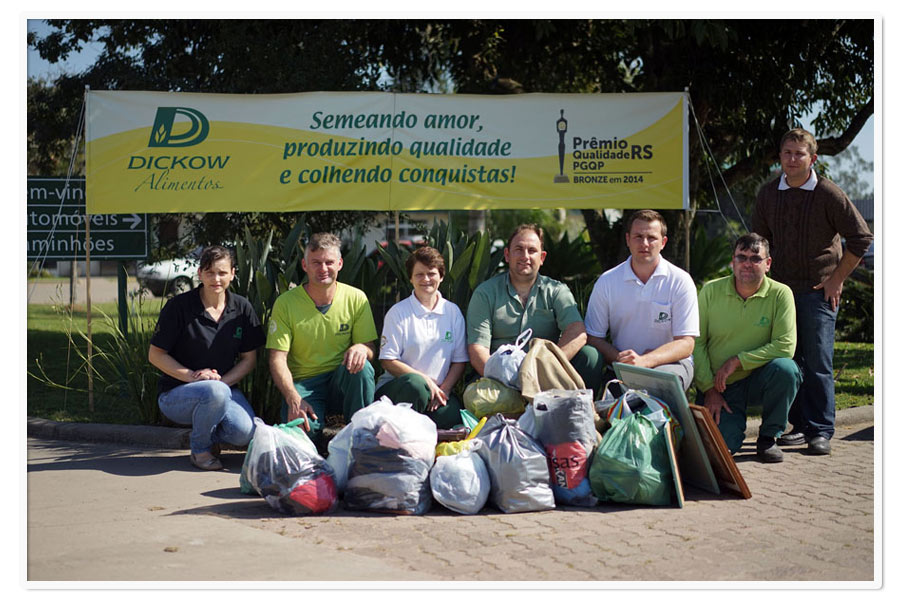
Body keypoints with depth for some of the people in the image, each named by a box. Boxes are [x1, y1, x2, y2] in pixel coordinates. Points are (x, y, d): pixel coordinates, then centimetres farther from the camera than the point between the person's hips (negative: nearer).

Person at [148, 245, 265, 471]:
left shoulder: (241, 308, 2)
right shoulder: (179, 306, -9)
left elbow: (249, 359, 5)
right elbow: (156, 355, -6)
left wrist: (222, 381, -13)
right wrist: (192, 376, -18)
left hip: (225, 386, 3)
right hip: (176, 393, -3)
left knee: (245, 433, -26)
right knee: (216, 392, -38)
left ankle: (211, 436, 11)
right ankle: (199, 449, -8)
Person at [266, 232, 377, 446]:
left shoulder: (356, 299, 1)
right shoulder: (286, 303, -4)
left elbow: (371, 348, 2)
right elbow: (277, 359, -9)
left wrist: (361, 348, -26)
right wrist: (293, 398, -26)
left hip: (342, 381, 2)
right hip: (303, 383, -2)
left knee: (361, 366, -32)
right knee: (303, 425, -34)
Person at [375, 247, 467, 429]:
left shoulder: (453, 312, 12)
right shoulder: (398, 313, 2)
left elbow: (460, 360, 9)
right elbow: (388, 361, -4)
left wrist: (444, 389, -9)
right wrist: (425, 380, -14)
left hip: (439, 388, 2)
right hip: (396, 385, -2)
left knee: (451, 414, -33)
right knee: (415, 385, -39)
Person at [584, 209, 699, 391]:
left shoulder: (680, 282, -2)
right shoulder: (606, 282, 4)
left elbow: (685, 344, -8)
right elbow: (593, 338, 4)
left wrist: (644, 361, -26)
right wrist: (620, 359, -18)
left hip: (670, 362, 0)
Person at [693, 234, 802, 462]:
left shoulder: (780, 294, -8)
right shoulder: (711, 291, -4)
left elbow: (785, 346, -16)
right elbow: (696, 343, -2)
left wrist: (737, 361, -20)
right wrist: (709, 389, -9)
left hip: (759, 379, 0)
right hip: (719, 386, 0)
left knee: (786, 368, -33)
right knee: (722, 445, -21)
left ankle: (768, 437, -8)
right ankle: (734, 418, 19)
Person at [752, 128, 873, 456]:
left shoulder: (829, 194, -7)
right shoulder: (767, 194, 5)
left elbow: (861, 238, -4)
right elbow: (758, 240, 16)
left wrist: (836, 279, -5)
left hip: (819, 291, -4)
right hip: (781, 289, 4)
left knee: (818, 362, -6)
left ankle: (821, 431, 1)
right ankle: (800, 425, 16)